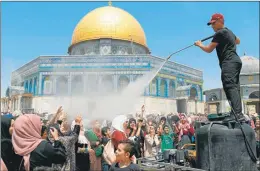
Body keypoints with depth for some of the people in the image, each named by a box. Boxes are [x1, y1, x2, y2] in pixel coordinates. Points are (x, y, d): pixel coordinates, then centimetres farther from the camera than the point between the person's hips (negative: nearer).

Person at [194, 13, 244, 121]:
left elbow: (209, 50, -4)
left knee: (231, 87, -21)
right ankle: (238, 114, 4)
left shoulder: (219, 33, -5)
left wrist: (199, 45, 14)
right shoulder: (229, 32, 26)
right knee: (234, 88, 6)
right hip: (235, 61, 11)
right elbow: (238, 41, 46)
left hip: (229, 63, -10)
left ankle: (238, 114, -32)